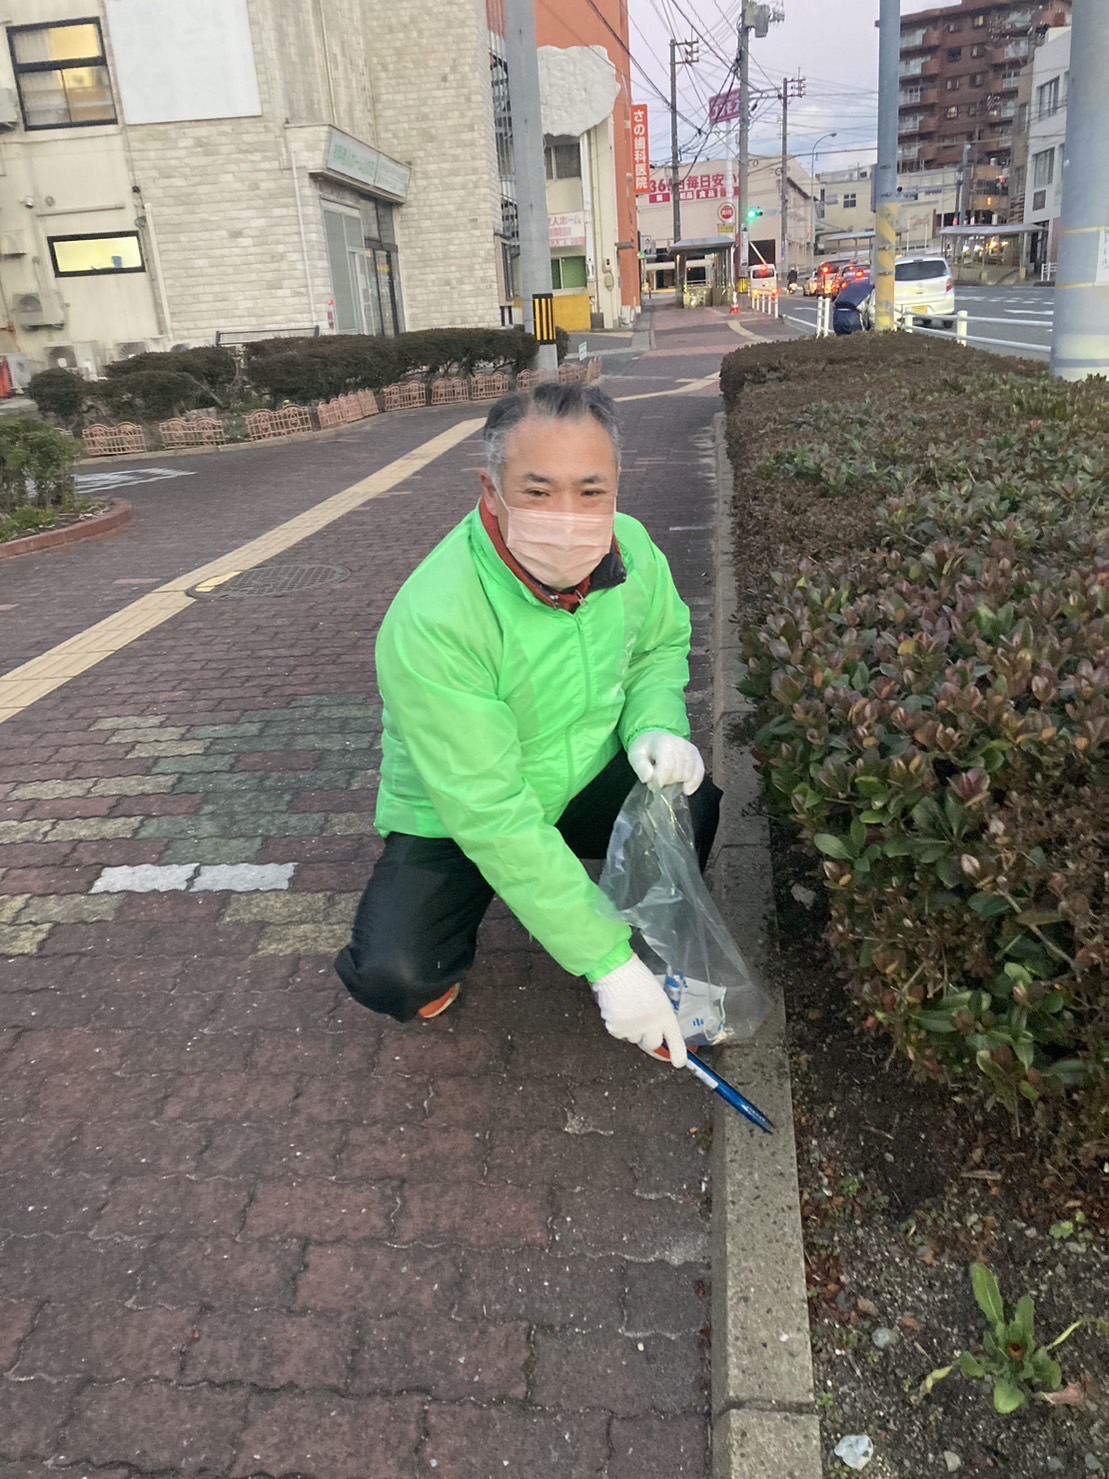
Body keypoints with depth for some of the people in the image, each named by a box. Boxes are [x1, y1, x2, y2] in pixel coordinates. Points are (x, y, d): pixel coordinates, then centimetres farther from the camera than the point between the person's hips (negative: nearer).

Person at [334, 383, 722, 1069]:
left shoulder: (630, 547, -16)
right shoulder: (433, 622, -34)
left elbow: (662, 645, 7)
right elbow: (494, 817, -33)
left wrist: (656, 724, -17)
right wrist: (606, 961, -31)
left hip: (588, 781, 5)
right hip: (456, 820, -4)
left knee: (691, 802, -23)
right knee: (393, 974, -25)